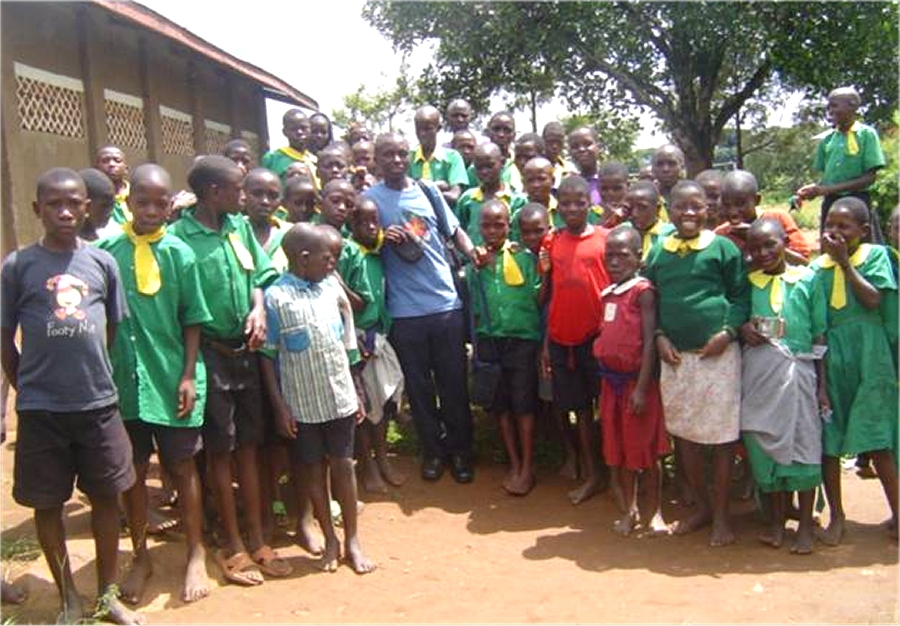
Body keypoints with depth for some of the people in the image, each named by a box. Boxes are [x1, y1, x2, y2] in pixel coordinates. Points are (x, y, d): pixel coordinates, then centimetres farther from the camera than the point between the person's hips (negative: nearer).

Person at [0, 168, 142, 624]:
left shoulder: (103, 262, 2)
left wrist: (95, 377, 8)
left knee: (106, 498, 11)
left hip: (99, 403, 2)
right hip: (40, 410, -1)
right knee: (47, 503, 10)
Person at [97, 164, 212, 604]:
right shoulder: (107, 251, -2)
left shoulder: (179, 254, -4)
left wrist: (189, 376, -6)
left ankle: (196, 556, 26)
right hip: (124, 381, 1)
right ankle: (141, 556, 31)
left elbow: (193, 321, -1)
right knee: (132, 472, 12)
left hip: (171, 379, -1)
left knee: (182, 468, 9)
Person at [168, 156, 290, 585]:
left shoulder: (239, 227, 6)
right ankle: (233, 545, 20)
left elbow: (258, 275, 11)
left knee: (248, 446, 13)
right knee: (220, 449, 6)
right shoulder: (179, 237, -13)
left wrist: (258, 308, -8)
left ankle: (256, 539, 24)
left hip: (245, 352, 6)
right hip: (208, 353, -5)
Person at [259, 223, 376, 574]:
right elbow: (267, 357, -8)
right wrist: (280, 406, -10)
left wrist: (355, 393, 10)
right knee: (313, 470, 10)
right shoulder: (275, 298, -11)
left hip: (340, 399, 4)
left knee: (343, 465, 10)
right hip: (303, 405, -4)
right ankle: (330, 540, 25)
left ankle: (352, 540, 23)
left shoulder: (329, 292, 4)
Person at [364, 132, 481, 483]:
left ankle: (460, 449, 24)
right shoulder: (370, 199, 1)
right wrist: (381, 239, -17)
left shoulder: (428, 191, 7)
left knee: (454, 383, 8)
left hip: (447, 304, 1)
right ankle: (432, 450, 26)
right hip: (404, 311, -1)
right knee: (419, 386, 9)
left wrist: (473, 253, -4)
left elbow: (454, 231, 14)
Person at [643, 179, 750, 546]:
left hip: (718, 354, -4)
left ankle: (721, 516, 17)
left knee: (720, 437, 3)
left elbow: (741, 296, 1)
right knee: (684, 434, 11)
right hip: (675, 356, 4)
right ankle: (702, 506, 28)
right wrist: (659, 337, 0)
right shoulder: (657, 252, 8)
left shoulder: (722, 247, -1)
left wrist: (728, 332, -12)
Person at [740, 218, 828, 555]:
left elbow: (819, 336, 3)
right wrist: (742, 328, -8)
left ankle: (805, 526, 17)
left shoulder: (808, 280, 1)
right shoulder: (748, 282, 6)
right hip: (758, 371, 2)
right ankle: (777, 522, 22)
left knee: (803, 445, 3)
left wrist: (822, 386, 1)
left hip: (797, 370, -2)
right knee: (763, 445, 7)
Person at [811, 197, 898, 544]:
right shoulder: (818, 265, 10)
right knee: (826, 439, 4)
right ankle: (836, 517, 17)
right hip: (828, 356, 3)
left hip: (867, 355, -3)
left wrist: (844, 262, -9)